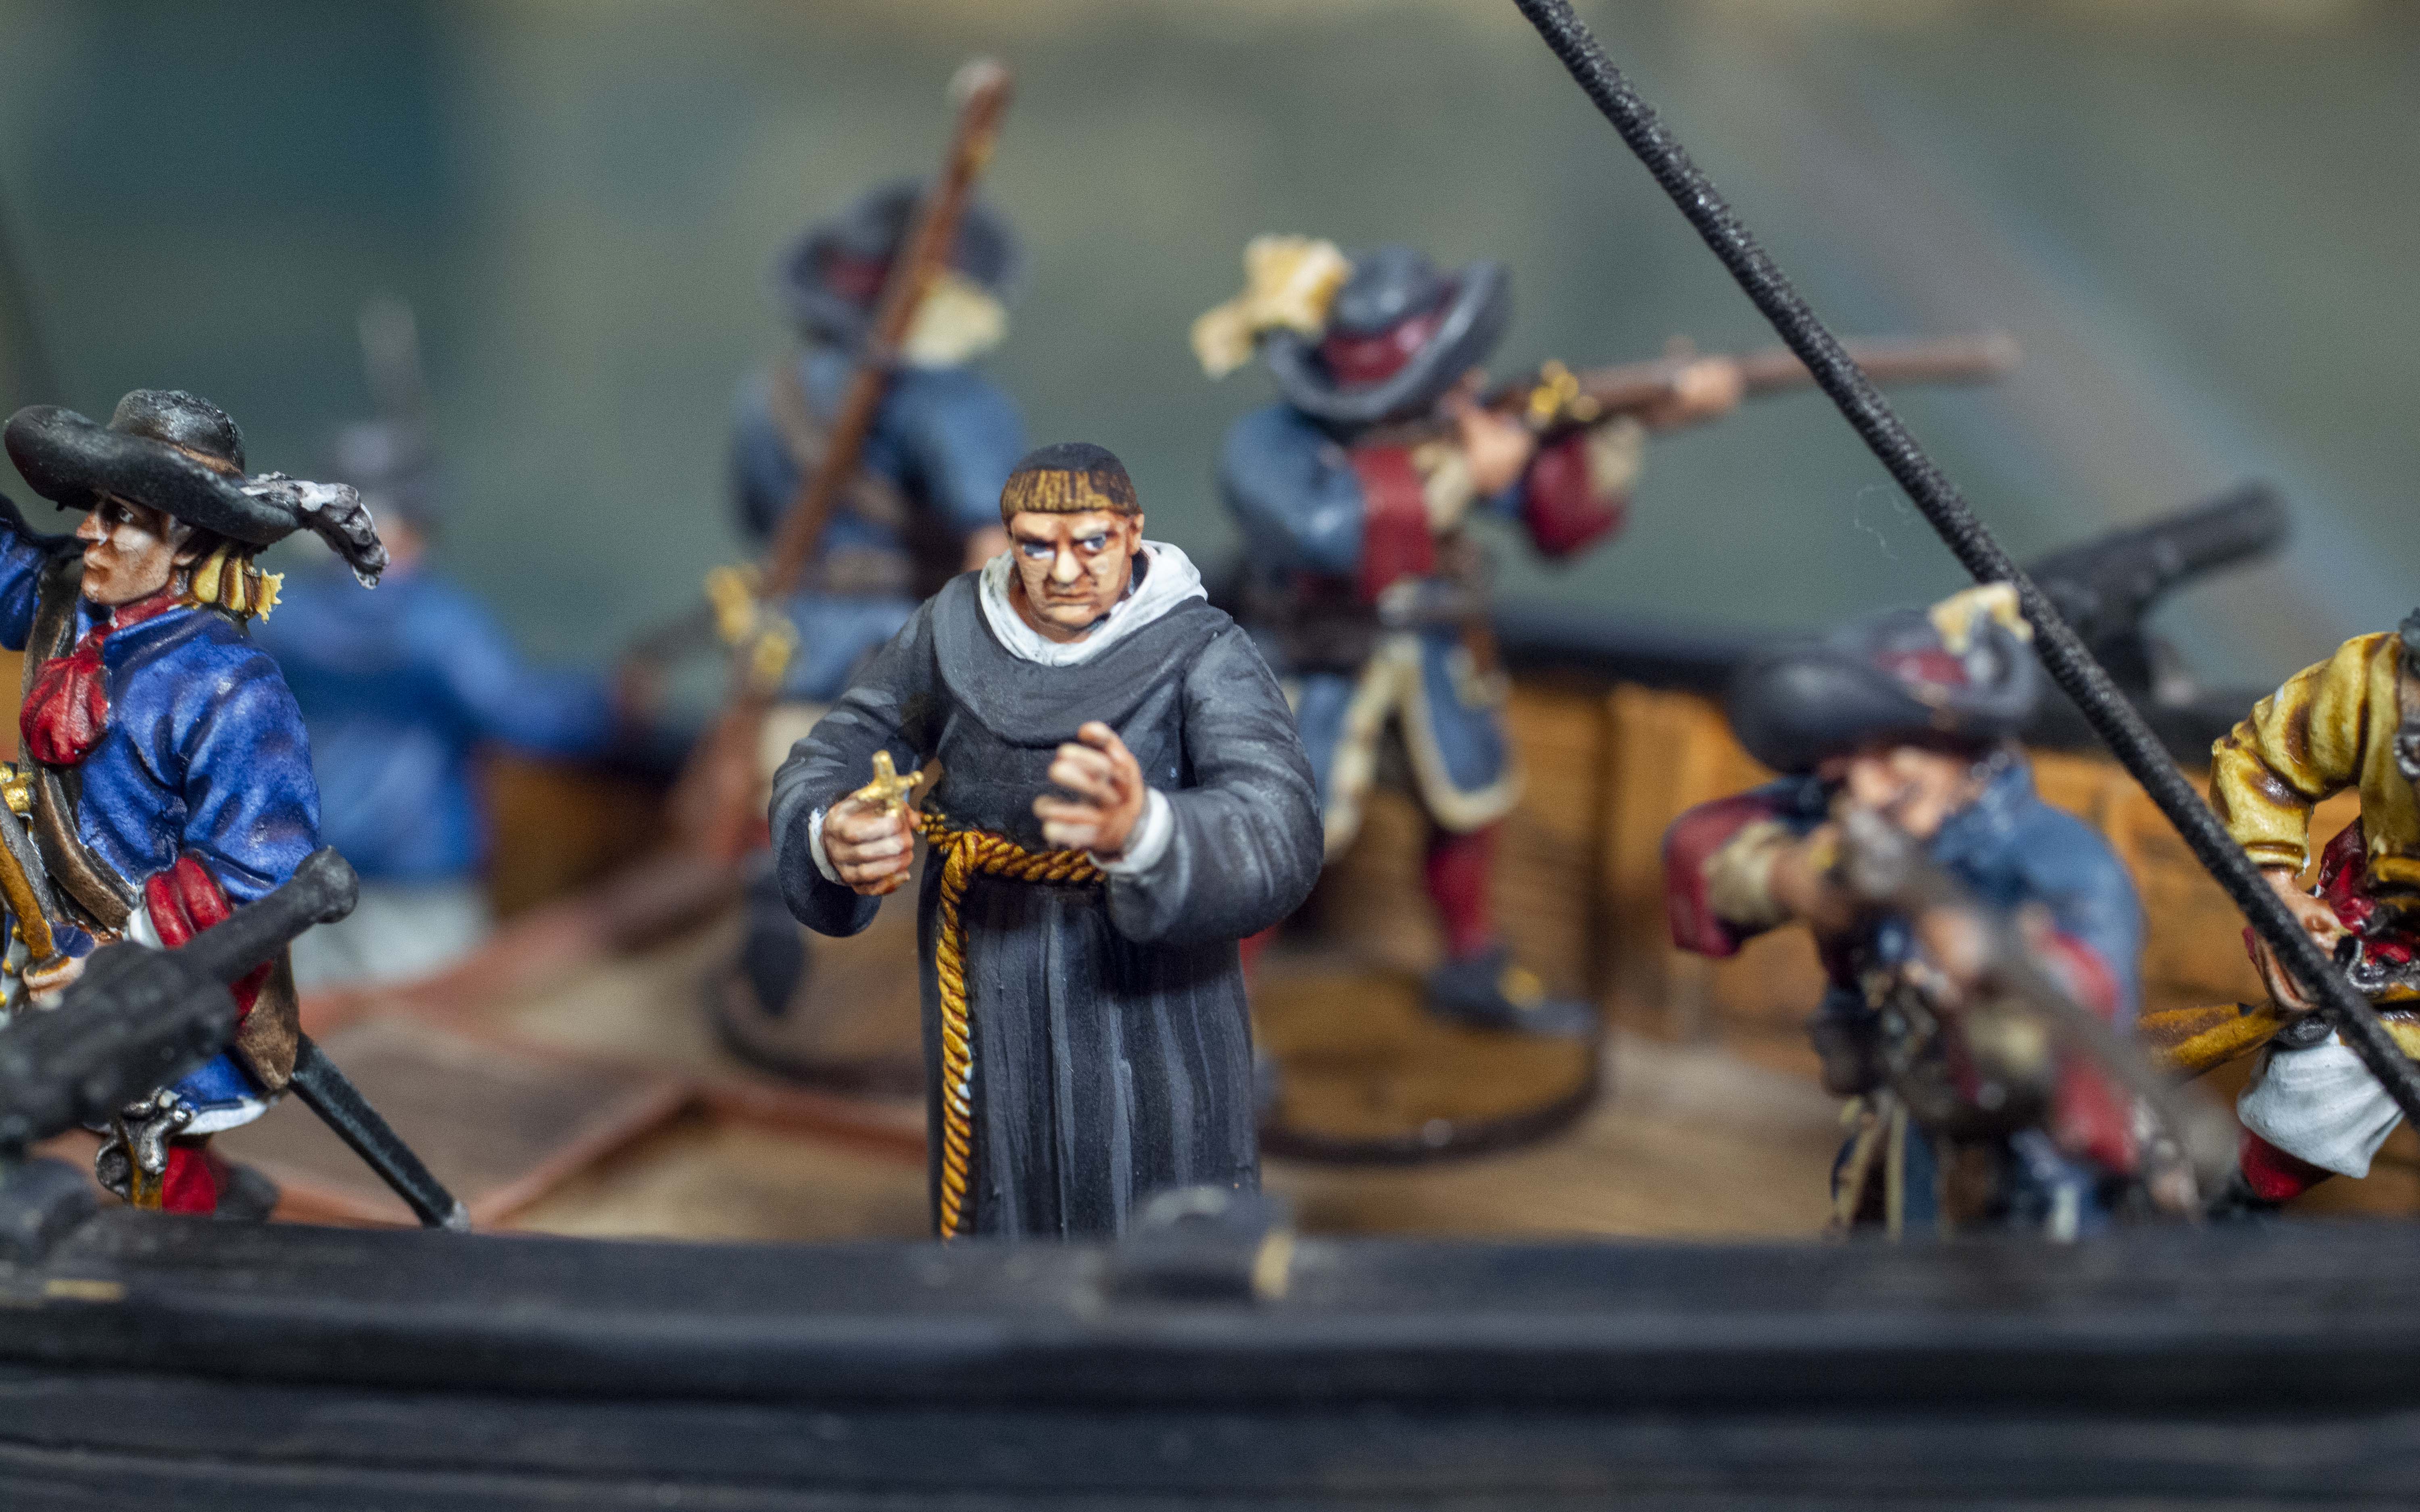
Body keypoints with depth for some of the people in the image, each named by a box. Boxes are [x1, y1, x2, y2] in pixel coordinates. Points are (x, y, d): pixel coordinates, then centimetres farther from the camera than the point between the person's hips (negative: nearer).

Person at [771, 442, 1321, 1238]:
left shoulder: (1203, 656, -17)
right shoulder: (954, 627, -4)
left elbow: (1279, 840, -31)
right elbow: (827, 762, 4)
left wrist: (1141, 831, -53)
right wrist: (833, 839, -21)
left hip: (1148, 1035, -3)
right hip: (989, 1041, 3)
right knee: (1001, 1230, 19)